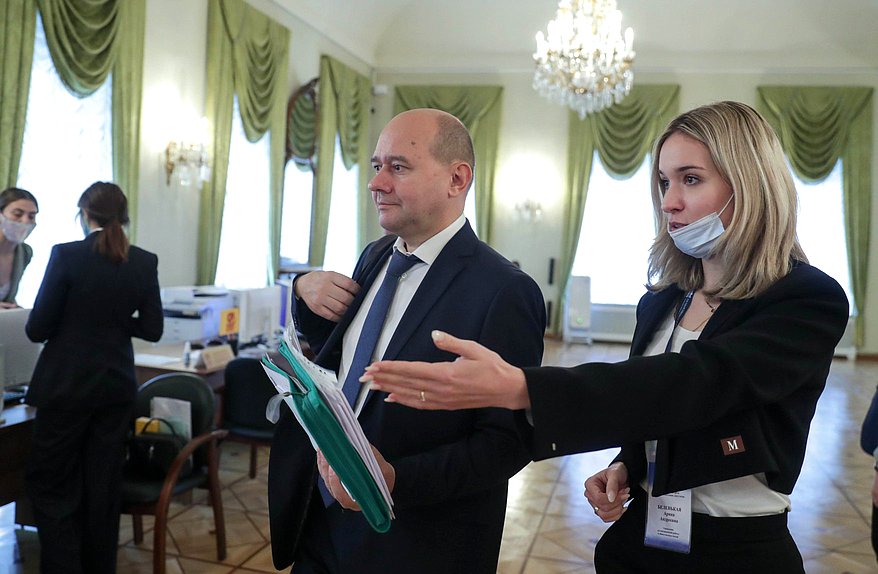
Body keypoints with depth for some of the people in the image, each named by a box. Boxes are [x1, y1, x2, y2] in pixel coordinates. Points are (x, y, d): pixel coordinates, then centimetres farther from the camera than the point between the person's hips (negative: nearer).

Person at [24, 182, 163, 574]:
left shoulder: (66, 255, -13)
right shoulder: (145, 262, -2)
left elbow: (37, 329, -9)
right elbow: (152, 330, 3)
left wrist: (71, 322, 11)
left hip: (66, 386, -4)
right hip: (117, 387, 4)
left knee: (49, 483, 11)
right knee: (103, 486, 14)